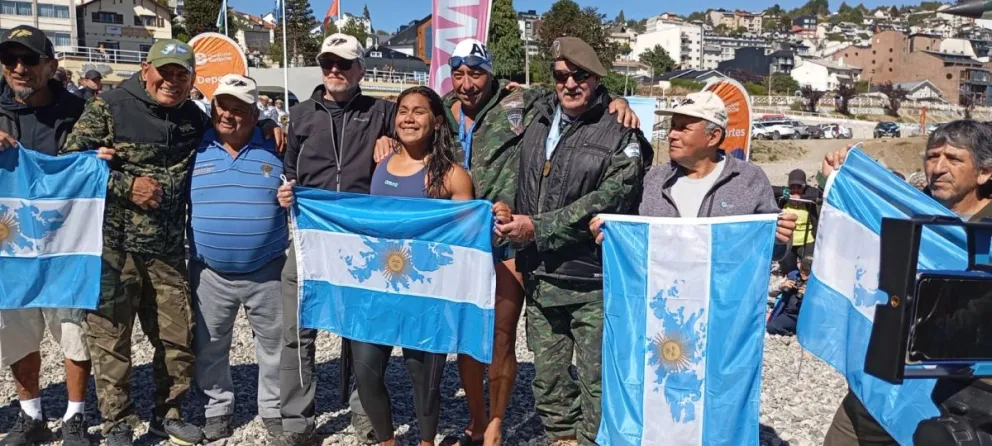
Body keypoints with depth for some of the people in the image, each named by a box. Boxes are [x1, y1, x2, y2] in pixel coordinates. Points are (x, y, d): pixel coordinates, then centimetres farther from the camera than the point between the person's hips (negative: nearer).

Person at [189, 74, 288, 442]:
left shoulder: (275, 149, -2)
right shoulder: (195, 149, 0)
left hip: (267, 271, -1)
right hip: (209, 272, 1)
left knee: (274, 344, 9)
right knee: (209, 346, 14)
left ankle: (274, 409, 26)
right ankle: (218, 408, 32)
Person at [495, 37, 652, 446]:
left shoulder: (620, 132, -7)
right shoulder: (536, 119, 9)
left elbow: (608, 200, -17)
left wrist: (538, 227, -19)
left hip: (594, 281, -5)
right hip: (540, 278, 6)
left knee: (598, 383, 4)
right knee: (547, 381, 17)